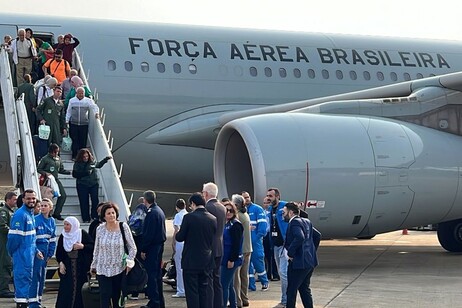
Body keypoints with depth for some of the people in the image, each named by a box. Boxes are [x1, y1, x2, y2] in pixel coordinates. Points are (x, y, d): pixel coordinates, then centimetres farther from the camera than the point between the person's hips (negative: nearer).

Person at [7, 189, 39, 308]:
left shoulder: (31, 214, 14)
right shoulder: (20, 214, -17)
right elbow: (14, 236, -20)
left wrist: (36, 250, 17)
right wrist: (12, 252, -12)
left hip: (29, 253, 10)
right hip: (22, 253, -10)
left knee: (27, 277, 15)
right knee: (23, 276, -7)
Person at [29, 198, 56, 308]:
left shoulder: (52, 221, 10)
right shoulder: (36, 219, -9)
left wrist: (50, 254, 9)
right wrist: (36, 251, -15)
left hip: (46, 250, 6)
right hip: (36, 249, -6)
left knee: (42, 276, 10)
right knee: (36, 275, -11)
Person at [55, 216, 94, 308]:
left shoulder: (83, 234, -4)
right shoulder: (62, 237, 7)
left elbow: (93, 246, -4)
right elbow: (58, 252, 12)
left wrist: (83, 246, -19)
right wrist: (60, 263, -3)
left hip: (81, 267, -3)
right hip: (67, 267, 3)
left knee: (79, 289, -3)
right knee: (66, 290, -2)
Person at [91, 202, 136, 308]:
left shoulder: (123, 227, -5)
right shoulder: (100, 229, 0)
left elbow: (132, 248, 1)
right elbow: (96, 250, 11)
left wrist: (129, 262, -9)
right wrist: (94, 265, 15)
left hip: (119, 268, 0)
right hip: (103, 269, 0)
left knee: (117, 296, 8)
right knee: (105, 296, -10)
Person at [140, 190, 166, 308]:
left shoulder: (152, 213, -17)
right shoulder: (160, 211, 13)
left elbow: (149, 234, -20)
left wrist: (143, 249, -16)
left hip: (152, 247, -10)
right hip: (160, 245, 10)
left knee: (151, 275, -6)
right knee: (157, 274, 15)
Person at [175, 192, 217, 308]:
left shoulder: (189, 217, -13)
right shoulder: (213, 219, 1)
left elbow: (180, 237, -8)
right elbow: (214, 239, 9)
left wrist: (177, 234, 13)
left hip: (191, 261, -4)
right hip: (207, 263, 4)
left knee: (192, 291, 2)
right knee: (206, 291, 9)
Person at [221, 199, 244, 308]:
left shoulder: (236, 225, -11)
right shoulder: (226, 224, 15)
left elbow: (236, 244, -17)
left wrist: (232, 260, -21)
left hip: (230, 259, -9)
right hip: (224, 259, 9)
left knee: (224, 285, -11)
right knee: (229, 285, 13)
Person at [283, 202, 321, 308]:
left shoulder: (294, 222, -14)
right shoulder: (306, 221, 14)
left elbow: (300, 237, -31)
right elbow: (317, 235, 21)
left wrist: (290, 253, -21)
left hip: (299, 263, -10)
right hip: (310, 261, 10)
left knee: (291, 290, -1)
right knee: (304, 289, 18)